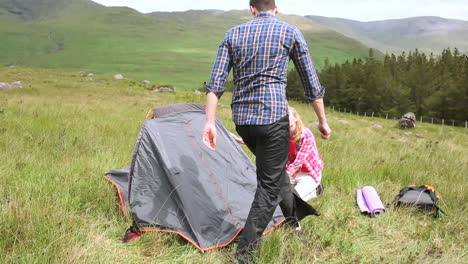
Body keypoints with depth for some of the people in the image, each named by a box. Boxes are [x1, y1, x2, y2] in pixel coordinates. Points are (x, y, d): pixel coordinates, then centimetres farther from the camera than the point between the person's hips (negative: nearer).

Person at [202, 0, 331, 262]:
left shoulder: (233, 34, 11)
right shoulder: (290, 32, 4)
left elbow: (216, 82, 1)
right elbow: (311, 82, 7)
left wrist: (210, 122, -1)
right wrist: (323, 120, 15)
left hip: (242, 119, 5)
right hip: (273, 116, -5)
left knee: (276, 168, 26)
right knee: (269, 183, 2)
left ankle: (293, 221, 43)